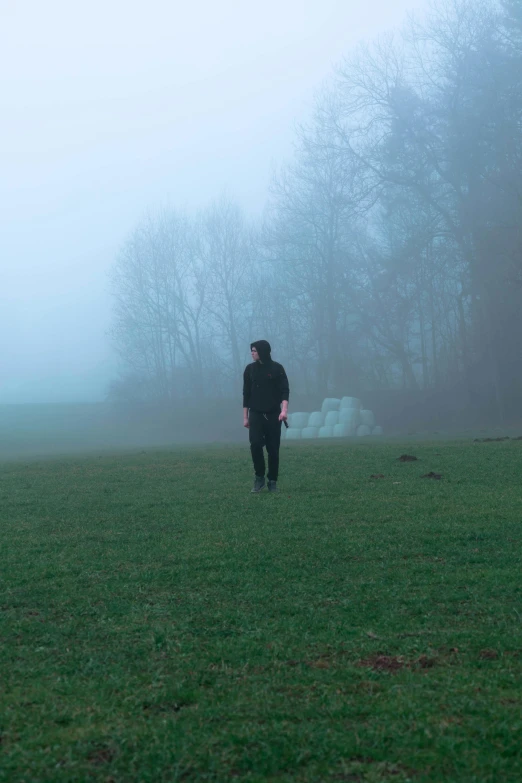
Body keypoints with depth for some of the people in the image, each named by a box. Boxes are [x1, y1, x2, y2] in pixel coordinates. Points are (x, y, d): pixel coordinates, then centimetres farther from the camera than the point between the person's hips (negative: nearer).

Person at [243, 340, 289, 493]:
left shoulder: (277, 368, -3)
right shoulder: (250, 369, 5)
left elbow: (284, 390, -7)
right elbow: (246, 394, 10)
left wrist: (284, 410, -23)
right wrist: (245, 417, 8)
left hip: (273, 415, -1)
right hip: (255, 415, 1)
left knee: (273, 449, 0)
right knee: (255, 444, -15)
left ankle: (272, 481, 11)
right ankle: (259, 477, 1)